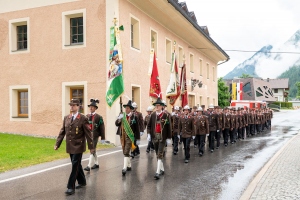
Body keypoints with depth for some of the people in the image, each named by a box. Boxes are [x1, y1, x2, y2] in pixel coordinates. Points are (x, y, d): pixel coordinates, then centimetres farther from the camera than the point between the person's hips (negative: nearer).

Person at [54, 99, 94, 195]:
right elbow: (62, 132, 9)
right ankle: (82, 182, 33)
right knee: (77, 165, 16)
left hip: (78, 146, -6)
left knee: (75, 166, -6)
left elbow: (88, 133, -9)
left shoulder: (83, 118, -10)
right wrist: (57, 144, 4)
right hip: (70, 146, 6)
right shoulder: (66, 118, 7)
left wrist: (91, 147, -8)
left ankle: (71, 187, 0)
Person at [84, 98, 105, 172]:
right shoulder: (87, 116, 7)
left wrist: (103, 138, -8)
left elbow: (102, 128, -7)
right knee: (93, 150, 16)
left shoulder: (98, 117, -6)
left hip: (95, 136, -6)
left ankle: (89, 166, -11)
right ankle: (96, 164, 29)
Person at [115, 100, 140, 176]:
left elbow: (137, 129, -4)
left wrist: (138, 139, -5)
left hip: (129, 136, -5)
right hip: (122, 136, 5)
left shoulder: (134, 117, -6)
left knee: (126, 152, -13)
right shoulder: (122, 115, 6)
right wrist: (119, 119, -20)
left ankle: (124, 168, -14)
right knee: (125, 152, 16)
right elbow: (116, 124, 0)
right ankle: (129, 166, 32)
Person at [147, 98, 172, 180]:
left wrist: (169, 138, -3)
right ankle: (162, 169, 31)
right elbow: (149, 125, 10)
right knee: (158, 155, 15)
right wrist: (149, 134, -3)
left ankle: (158, 172, -13)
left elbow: (169, 127, -3)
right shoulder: (152, 115, 4)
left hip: (162, 137, -4)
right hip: (155, 137, 5)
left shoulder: (166, 115, -7)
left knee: (160, 155, -11)